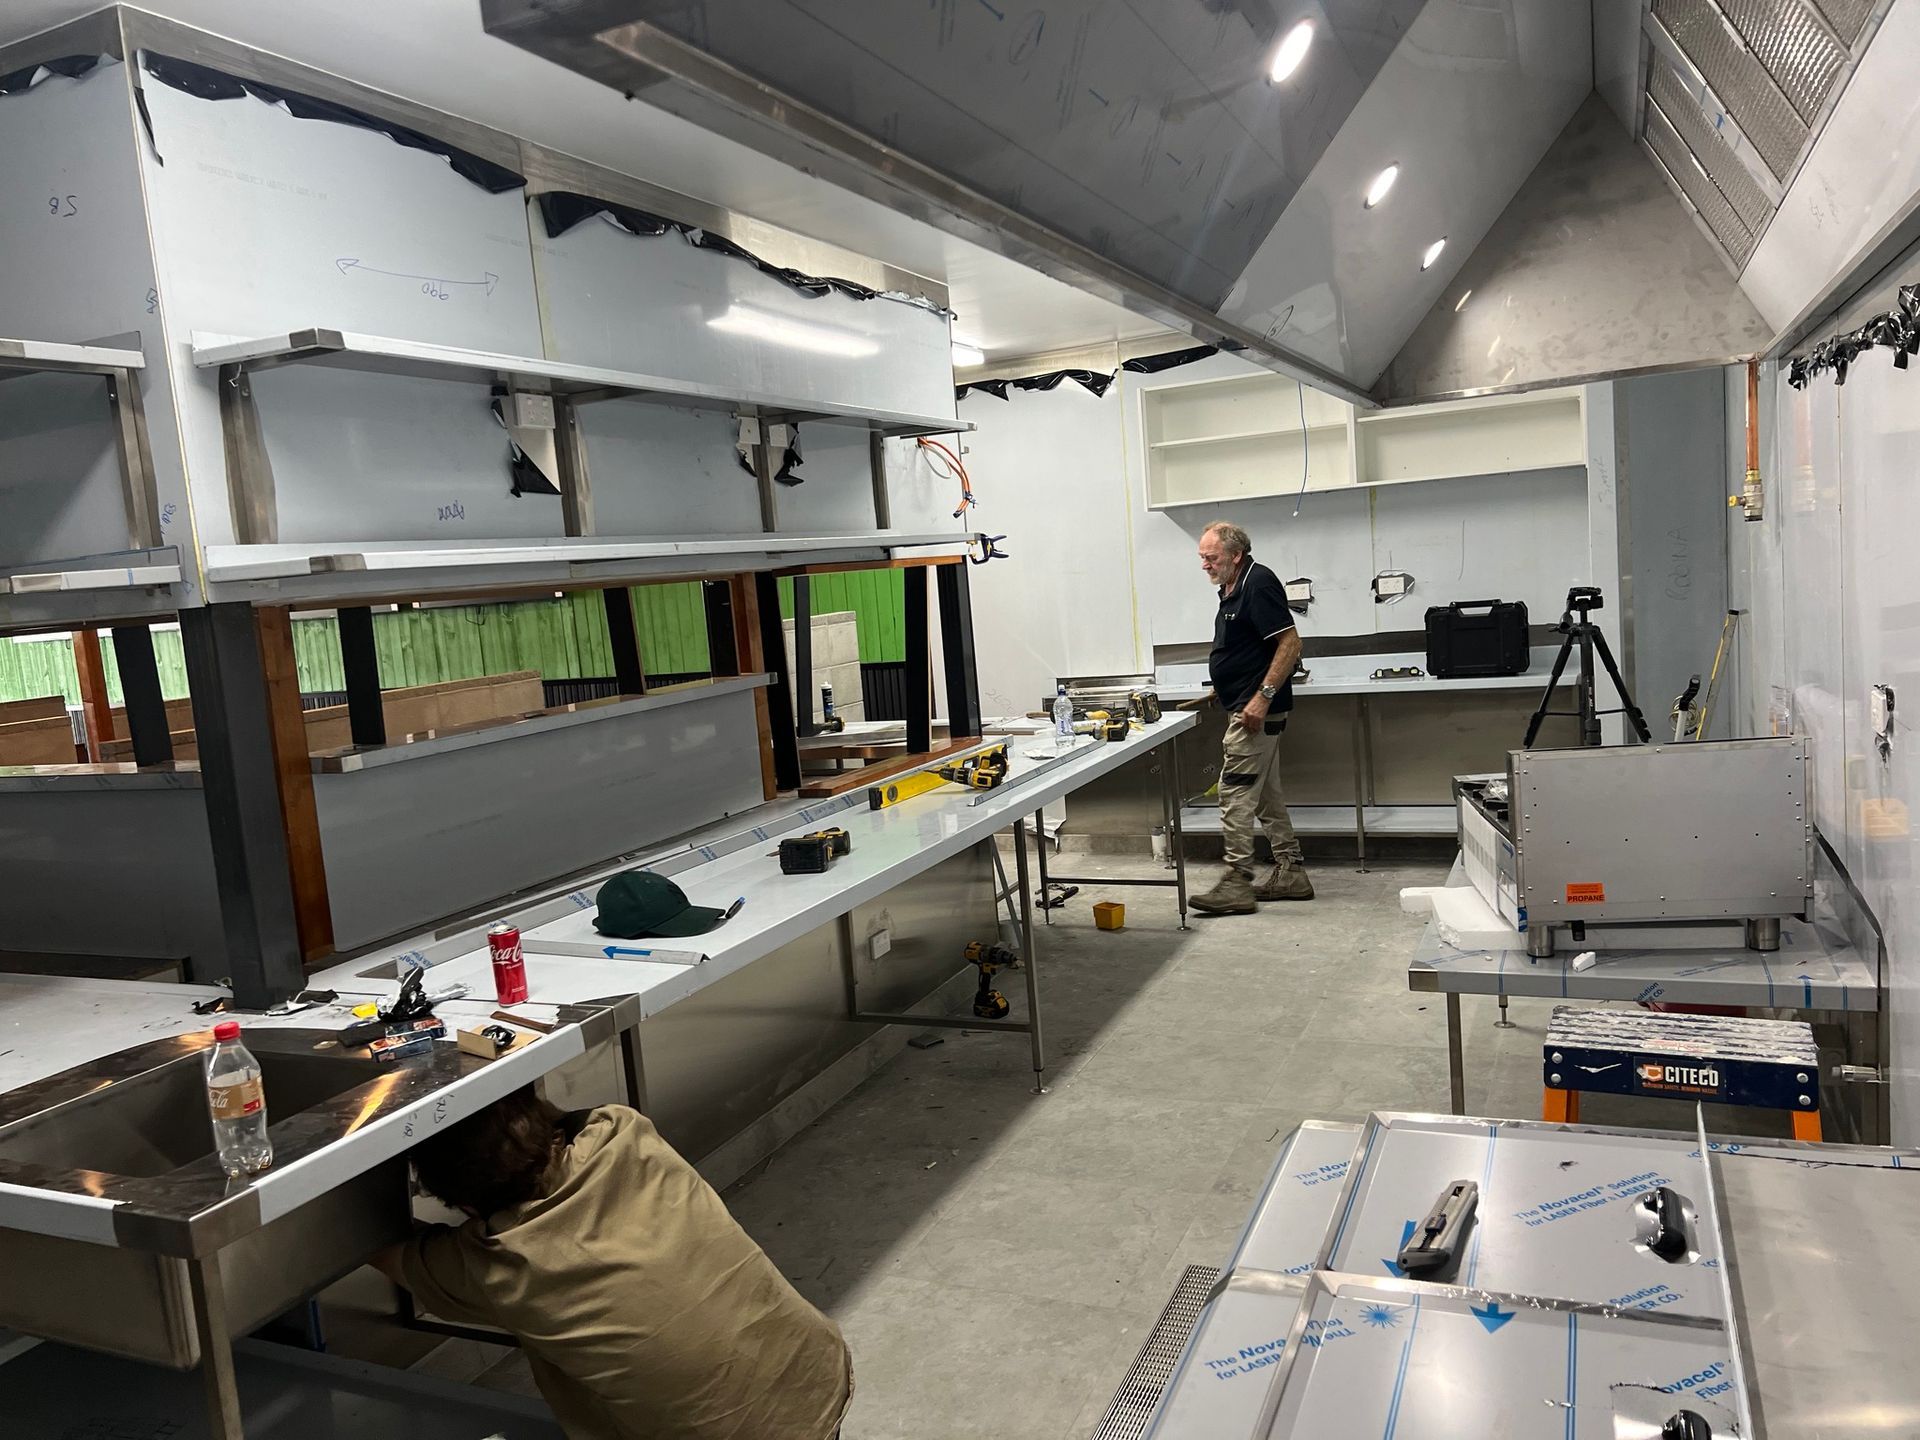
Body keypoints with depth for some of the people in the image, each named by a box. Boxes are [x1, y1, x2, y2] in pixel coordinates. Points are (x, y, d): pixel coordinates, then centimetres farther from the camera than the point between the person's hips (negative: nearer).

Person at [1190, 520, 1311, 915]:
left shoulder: (1259, 584, -16)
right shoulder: (1232, 588, 14)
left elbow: (1290, 643, -21)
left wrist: (1263, 695, -25)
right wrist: (1226, 687, 20)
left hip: (1256, 710, -11)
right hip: (1246, 708, 11)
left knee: (1236, 793, -9)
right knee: (1266, 794, 14)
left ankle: (1238, 883, -6)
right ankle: (1290, 873, 20)